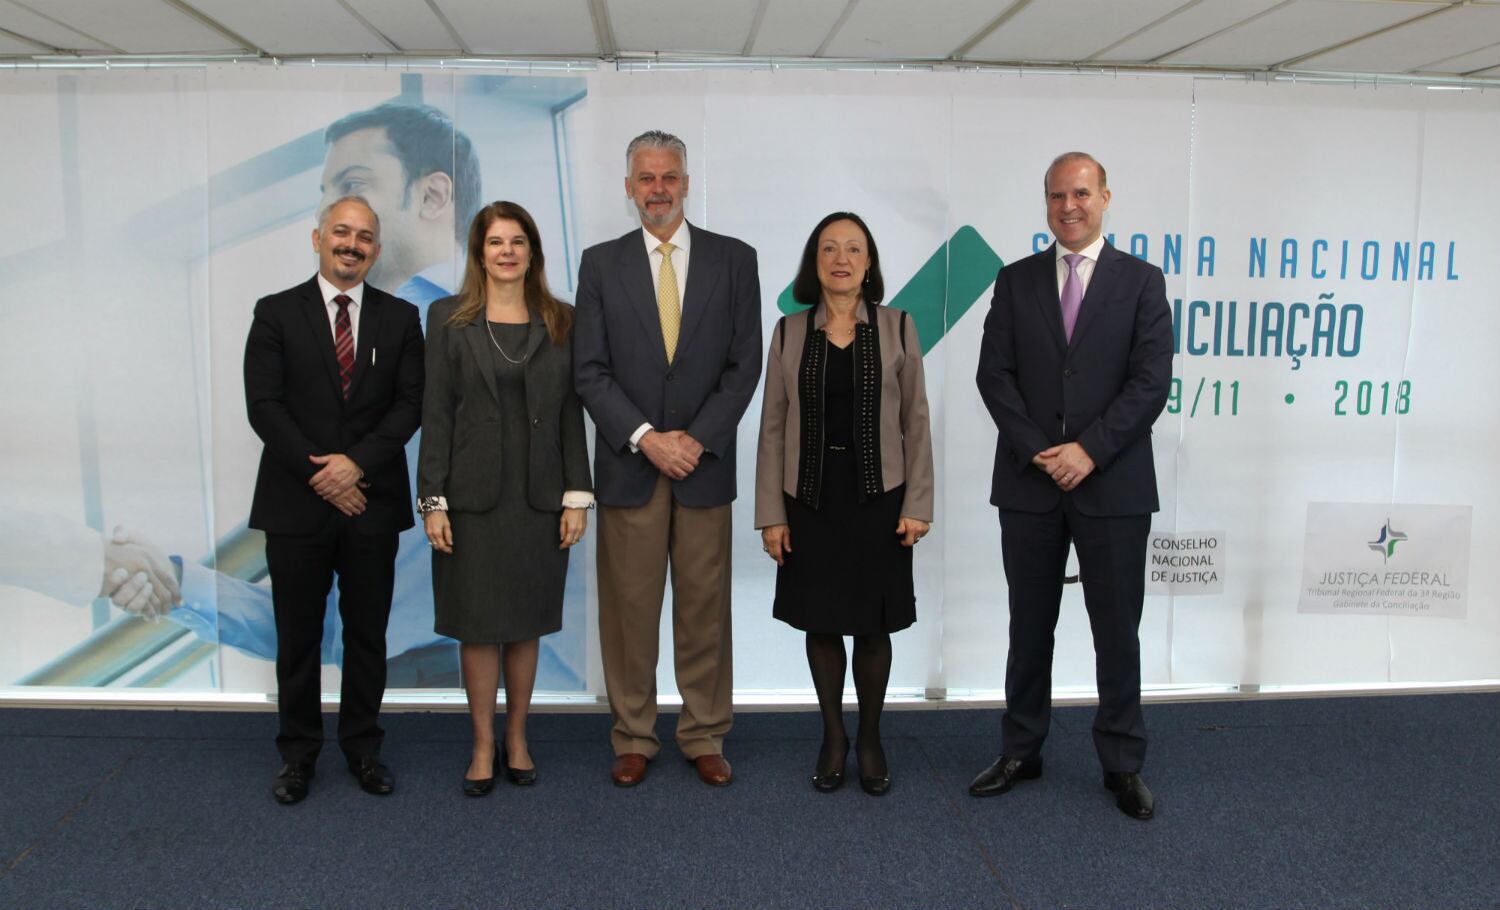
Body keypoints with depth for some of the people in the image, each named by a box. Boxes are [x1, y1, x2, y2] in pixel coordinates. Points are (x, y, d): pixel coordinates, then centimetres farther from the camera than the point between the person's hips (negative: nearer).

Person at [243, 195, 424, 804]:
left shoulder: (400, 318, 7)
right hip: (297, 503, -1)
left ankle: (363, 748, 23)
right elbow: (263, 406, -5)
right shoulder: (276, 314, 2)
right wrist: (320, 473, -12)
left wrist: (356, 462, -14)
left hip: (371, 502, 1)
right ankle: (298, 754, 22)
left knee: (367, 634, 9)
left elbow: (409, 404, -1)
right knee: (298, 636, 8)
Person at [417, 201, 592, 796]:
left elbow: (571, 414, 4)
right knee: (478, 625, 5)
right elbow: (436, 413, -1)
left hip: (539, 496, 1)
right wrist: (433, 500, -6)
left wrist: (577, 495, -1)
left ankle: (517, 740, 25)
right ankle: (483, 747, 19)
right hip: (474, 495, -1)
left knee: (526, 624, 10)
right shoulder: (450, 319, 2)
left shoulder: (560, 322, 6)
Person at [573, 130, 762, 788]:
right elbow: (589, 369, 0)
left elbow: (745, 363, 0)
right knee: (628, 606, 6)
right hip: (628, 464, 0)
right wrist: (645, 437, -12)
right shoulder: (601, 263, 6)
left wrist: (697, 439, -10)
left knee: (705, 607, 7)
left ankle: (704, 737, 20)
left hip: (704, 463, 0)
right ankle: (633, 738, 19)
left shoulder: (733, 259, 5)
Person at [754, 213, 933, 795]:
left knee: (873, 625, 7)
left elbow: (915, 423, 0)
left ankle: (870, 738, 26)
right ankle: (833, 737, 26)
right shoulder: (790, 333, 3)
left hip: (878, 496, -1)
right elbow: (773, 428, 2)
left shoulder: (897, 327, 0)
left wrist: (917, 505, -6)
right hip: (811, 496, 1)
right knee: (821, 623, 9)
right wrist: (771, 514, -2)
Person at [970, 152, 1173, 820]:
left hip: (1113, 485, -1)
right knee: (1029, 626, 11)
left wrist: (1089, 450, -15)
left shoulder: (1141, 281, 3)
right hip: (1029, 483, 2)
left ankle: (1122, 764, 20)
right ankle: (1020, 752, 25)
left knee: (1117, 630, 6)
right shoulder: (1016, 281, 8)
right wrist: (1039, 451, -11)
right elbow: (994, 373, 0)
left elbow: (1152, 380, -6)